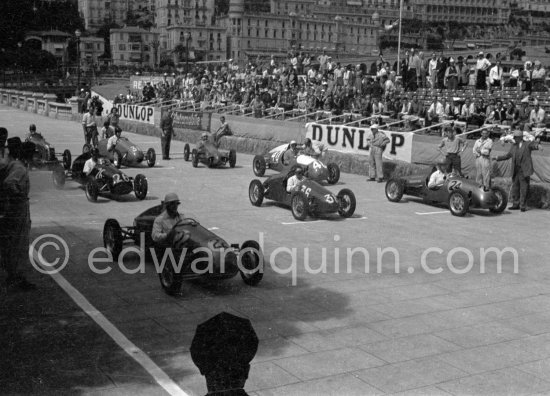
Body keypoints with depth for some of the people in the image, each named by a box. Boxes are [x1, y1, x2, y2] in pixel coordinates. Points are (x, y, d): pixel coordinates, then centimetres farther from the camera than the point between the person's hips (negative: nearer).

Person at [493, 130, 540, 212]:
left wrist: (537, 142, -43)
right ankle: (516, 204, 17)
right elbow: (507, 155, 24)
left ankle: (523, 206, 4)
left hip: (524, 171, -6)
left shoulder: (527, 144, -1)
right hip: (515, 172, 6)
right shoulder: (513, 147, 15)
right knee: (515, 188, 9)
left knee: (524, 189, -2)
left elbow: (534, 146, -20)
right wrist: (497, 158, 16)